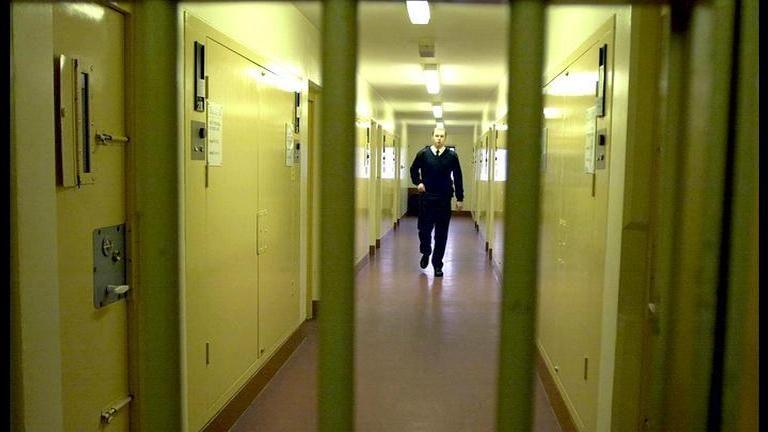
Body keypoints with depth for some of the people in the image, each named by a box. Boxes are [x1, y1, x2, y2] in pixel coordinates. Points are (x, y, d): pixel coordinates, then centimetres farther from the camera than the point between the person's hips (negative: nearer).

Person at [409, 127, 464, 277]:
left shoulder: (452, 156, 1)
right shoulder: (423, 153, 1)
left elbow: (458, 178, 5)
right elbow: (413, 169, 15)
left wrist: (459, 198, 5)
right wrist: (418, 182, -2)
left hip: (444, 199, 0)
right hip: (426, 198, 0)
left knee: (441, 233, 3)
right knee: (424, 229, 6)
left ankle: (437, 263, 14)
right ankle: (425, 253, 35)